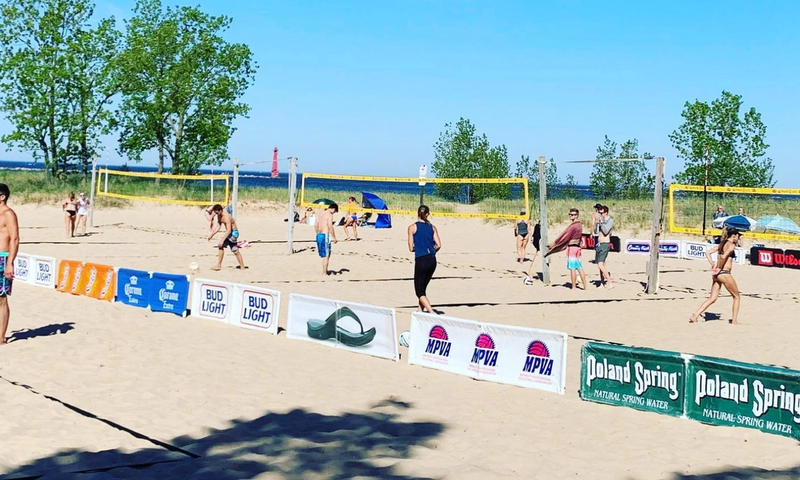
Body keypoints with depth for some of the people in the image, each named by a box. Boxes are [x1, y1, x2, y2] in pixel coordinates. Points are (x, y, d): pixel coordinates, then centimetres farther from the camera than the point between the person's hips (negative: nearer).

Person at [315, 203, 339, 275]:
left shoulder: (321, 213, 13)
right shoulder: (330, 215, -10)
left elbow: (315, 225, 14)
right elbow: (330, 227, -19)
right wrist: (334, 238, -13)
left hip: (318, 235, 8)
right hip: (325, 235, -8)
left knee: (323, 254, 18)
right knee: (326, 255, 0)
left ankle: (325, 271, 25)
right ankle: (324, 273, 1)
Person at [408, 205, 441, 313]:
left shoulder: (412, 227, -2)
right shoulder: (432, 227, 8)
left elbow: (411, 248, -4)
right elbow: (438, 245, 0)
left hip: (421, 260, -5)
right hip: (432, 260, 5)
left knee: (419, 291, 0)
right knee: (423, 288, 22)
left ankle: (432, 313, -18)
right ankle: (421, 311, 26)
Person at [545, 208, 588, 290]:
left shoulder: (573, 226, -15)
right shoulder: (579, 225, 14)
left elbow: (564, 236, -13)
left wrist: (554, 244, -6)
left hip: (572, 248, -9)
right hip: (577, 247, 9)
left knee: (572, 268, -4)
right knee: (579, 268, 10)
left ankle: (573, 287, -1)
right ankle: (585, 286, 10)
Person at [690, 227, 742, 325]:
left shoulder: (721, 244, 15)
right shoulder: (732, 245, -9)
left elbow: (707, 252, 12)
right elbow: (723, 256, -24)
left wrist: (713, 265, 7)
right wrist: (719, 268, -13)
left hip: (717, 274, 8)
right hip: (725, 273, -8)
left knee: (712, 298, 8)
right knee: (737, 297, 10)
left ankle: (695, 316, -4)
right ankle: (734, 320, 11)